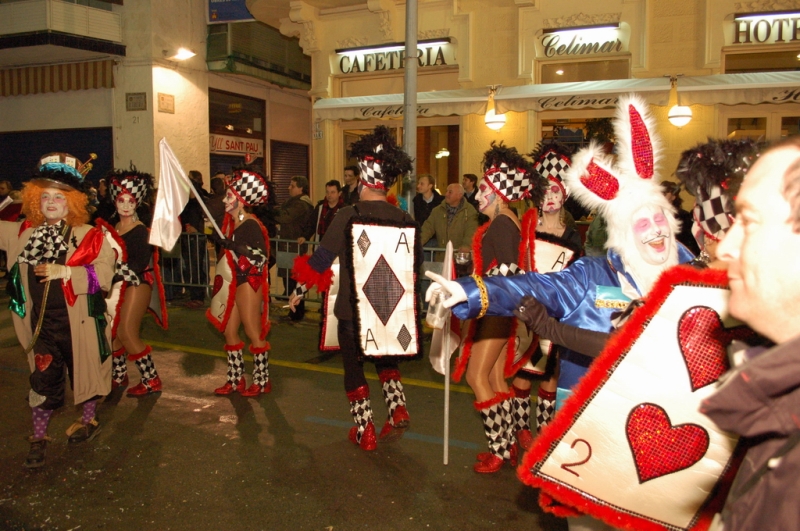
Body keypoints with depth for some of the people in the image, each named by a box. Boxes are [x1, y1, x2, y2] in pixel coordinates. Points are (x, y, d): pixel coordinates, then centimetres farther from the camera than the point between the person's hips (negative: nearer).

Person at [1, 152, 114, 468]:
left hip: (78, 321, -4)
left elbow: (103, 274, -19)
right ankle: (39, 438, 23)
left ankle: (89, 421, 36)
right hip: (42, 323, 4)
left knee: (84, 370, 13)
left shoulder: (89, 236, -10)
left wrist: (65, 272, -27)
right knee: (42, 379, 9)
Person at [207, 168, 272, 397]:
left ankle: (262, 381, 9)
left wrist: (231, 245, -28)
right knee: (229, 331, 11)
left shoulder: (250, 224, -14)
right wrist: (220, 242, 6)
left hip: (249, 281, -9)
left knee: (253, 333, -3)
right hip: (234, 282, 9)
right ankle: (236, 380, 22)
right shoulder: (232, 222, 11)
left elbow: (261, 255, -23)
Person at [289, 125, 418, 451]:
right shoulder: (403, 220, -4)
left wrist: (298, 292, 5)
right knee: (386, 359, 26)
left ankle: (364, 432, 18)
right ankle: (397, 410, 10)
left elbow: (321, 259, -9)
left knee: (353, 367, 13)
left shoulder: (348, 216, -15)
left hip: (353, 308, -3)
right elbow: (416, 260, 8)